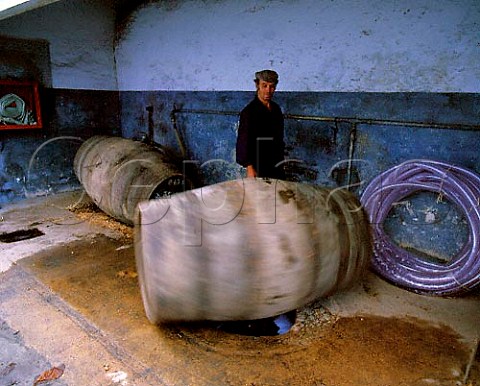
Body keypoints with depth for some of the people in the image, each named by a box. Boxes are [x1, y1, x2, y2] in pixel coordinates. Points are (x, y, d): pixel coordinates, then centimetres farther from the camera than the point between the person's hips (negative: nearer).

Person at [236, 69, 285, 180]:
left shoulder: (276, 109, 11)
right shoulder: (249, 111, -11)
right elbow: (243, 141, -14)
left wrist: (281, 160, 19)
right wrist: (249, 167, -20)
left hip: (277, 165, 7)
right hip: (259, 168, -7)